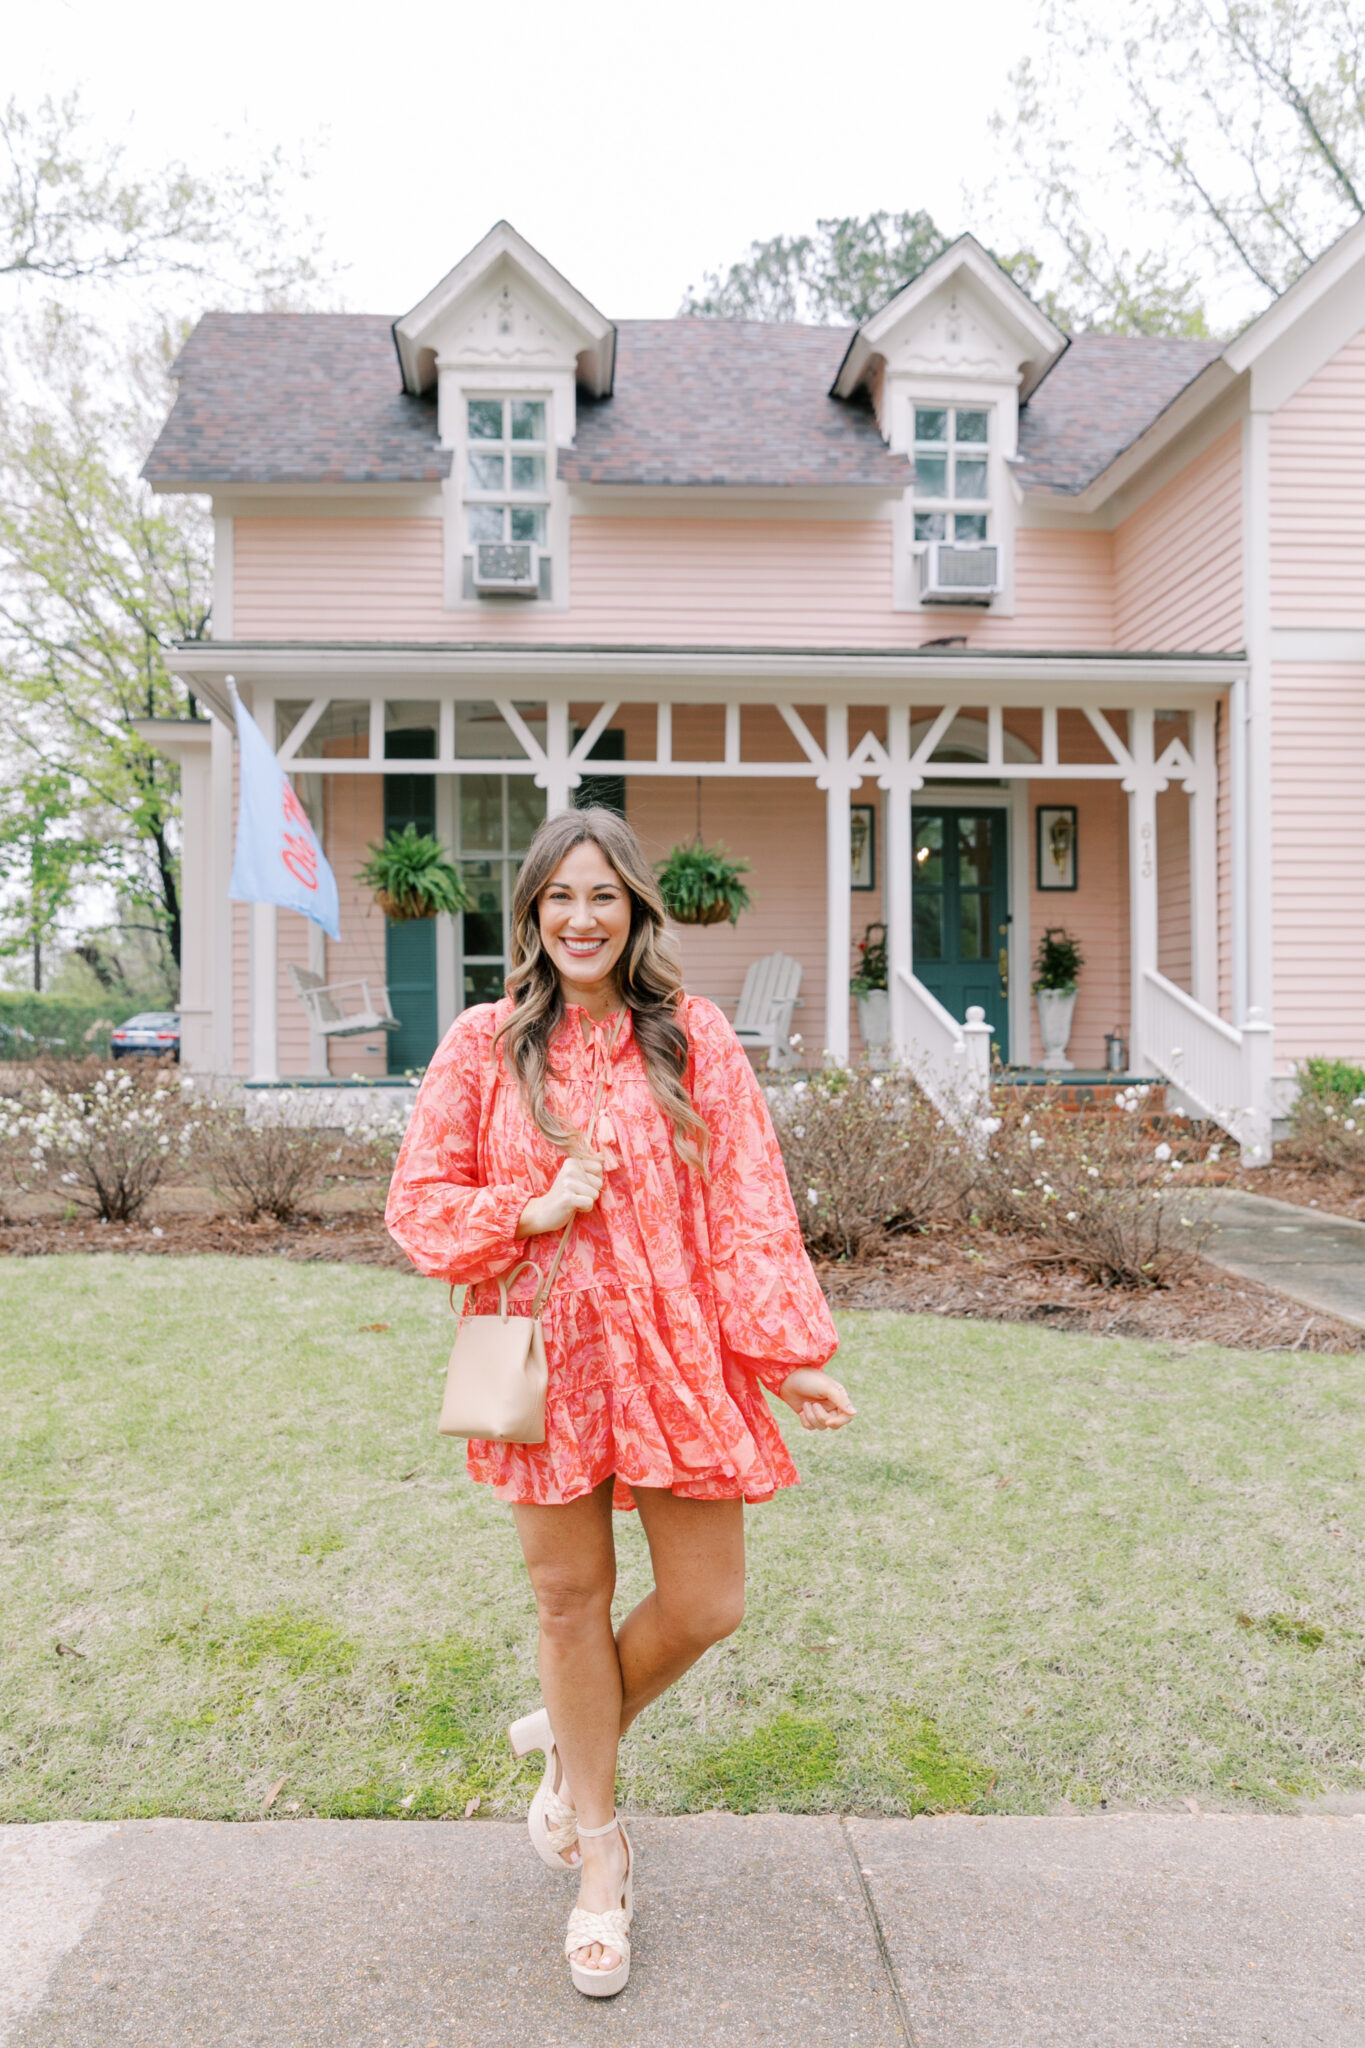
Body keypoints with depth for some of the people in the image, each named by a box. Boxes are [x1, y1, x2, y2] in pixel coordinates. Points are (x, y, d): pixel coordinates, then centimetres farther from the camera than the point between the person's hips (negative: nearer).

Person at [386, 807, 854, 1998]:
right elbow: (418, 1203, 2)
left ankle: (571, 1737, 37)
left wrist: (791, 1351, -8)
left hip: (673, 1353, 0)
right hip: (547, 1359, 0)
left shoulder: (693, 1038, -2)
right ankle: (601, 1852, 35)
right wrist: (537, 1208, -14)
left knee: (705, 1606, 5)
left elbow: (749, 1203, -3)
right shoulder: (484, 1045, 0)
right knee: (571, 1597, 11)